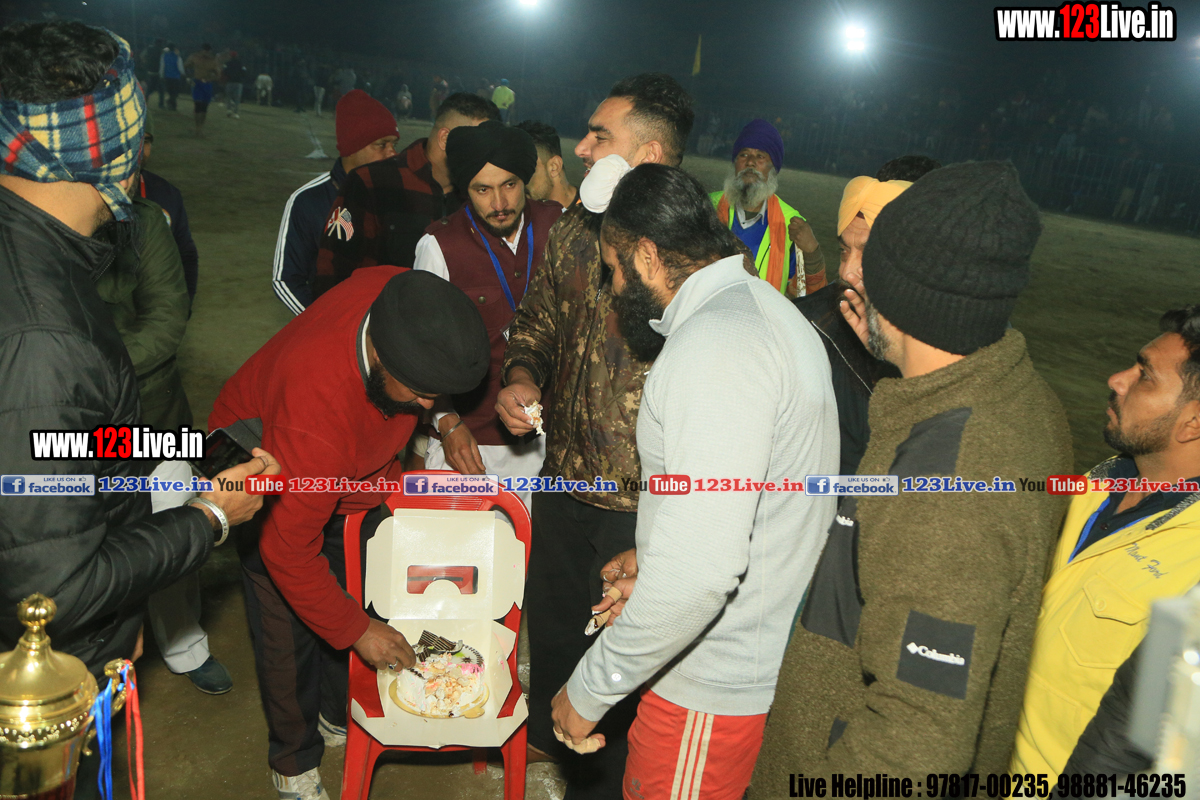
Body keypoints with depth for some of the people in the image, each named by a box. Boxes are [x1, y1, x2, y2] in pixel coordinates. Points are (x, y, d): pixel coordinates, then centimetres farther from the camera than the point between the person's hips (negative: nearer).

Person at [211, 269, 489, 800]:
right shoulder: (315, 413, -47)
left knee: (353, 595, 15)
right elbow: (288, 549, -33)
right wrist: (358, 630, -23)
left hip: (355, 469, 6)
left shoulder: (399, 297, -31)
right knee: (289, 630, 4)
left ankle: (340, 716, 42)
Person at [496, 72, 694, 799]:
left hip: (640, 501, -6)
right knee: (551, 625, 25)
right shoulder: (576, 228, 0)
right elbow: (538, 319, 15)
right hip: (564, 478, 6)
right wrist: (520, 377, -7)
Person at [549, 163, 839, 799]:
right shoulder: (765, 308, 8)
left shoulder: (713, 345, -26)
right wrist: (653, 559, 17)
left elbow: (701, 569, -33)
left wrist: (590, 690, -22)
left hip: (717, 686, -9)